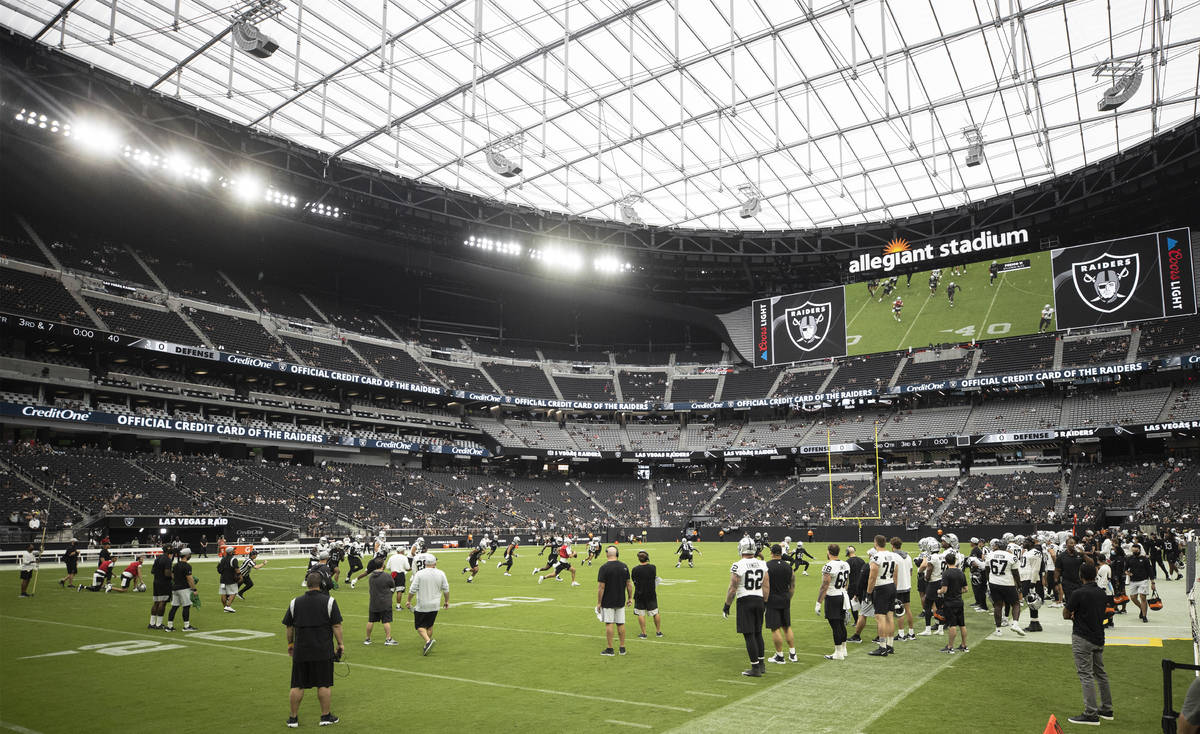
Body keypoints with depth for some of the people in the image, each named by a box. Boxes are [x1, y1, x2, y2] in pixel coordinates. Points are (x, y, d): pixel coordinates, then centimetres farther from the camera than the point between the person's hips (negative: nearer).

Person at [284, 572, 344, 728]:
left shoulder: (295, 602, 3)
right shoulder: (329, 601, -6)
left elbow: (289, 626, 9)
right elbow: (336, 625, -7)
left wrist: (290, 644, 22)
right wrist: (340, 643, 3)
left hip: (300, 651, 3)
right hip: (323, 651, -3)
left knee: (297, 686, 11)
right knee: (324, 685, 7)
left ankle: (293, 718, 19)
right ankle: (326, 716, 14)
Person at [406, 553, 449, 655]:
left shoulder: (419, 574, -12)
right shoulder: (441, 574, -3)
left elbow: (413, 590, -9)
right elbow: (446, 590, 4)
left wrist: (409, 601, 6)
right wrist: (446, 601, 18)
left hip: (422, 606, -3)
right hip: (434, 606, 4)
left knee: (420, 626, 6)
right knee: (429, 626, 18)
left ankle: (428, 641, -16)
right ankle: (427, 646, 22)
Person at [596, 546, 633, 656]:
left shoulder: (604, 568, -14)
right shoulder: (624, 566, 0)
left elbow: (601, 587, -14)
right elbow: (629, 584, 5)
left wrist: (598, 603, -7)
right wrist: (630, 598, 15)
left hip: (608, 602, -4)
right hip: (621, 601, 4)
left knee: (609, 624, 2)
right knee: (621, 624, 11)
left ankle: (609, 649, 7)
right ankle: (622, 648, 17)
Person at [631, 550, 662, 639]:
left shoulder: (635, 569, -13)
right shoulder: (653, 567, -8)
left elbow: (633, 581, 0)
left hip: (639, 594, -2)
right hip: (651, 594, 2)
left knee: (641, 614, 8)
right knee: (655, 613, 15)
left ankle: (643, 633, 8)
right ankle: (658, 631, 25)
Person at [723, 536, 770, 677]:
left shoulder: (738, 566, -14)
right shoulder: (762, 564, 3)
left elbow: (732, 589, -12)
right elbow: (766, 587, 8)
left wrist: (726, 606, -2)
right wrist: (764, 602, 19)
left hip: (745, 601, -6)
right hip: (759, 600, 6)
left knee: (749, 636, 0)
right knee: (758, 633, 18)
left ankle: (755, 668, 3)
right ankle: (761, 664, 26)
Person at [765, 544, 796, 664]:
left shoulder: (766, 566, -11)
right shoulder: (789, 567, 4)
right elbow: (792, 587, 10)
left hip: (772, 600, -5)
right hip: (785, 600, 5)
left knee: (775, 628, 1)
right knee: (787, 627, 16)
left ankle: (780, 656, 6)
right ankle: (792, 654, 20)